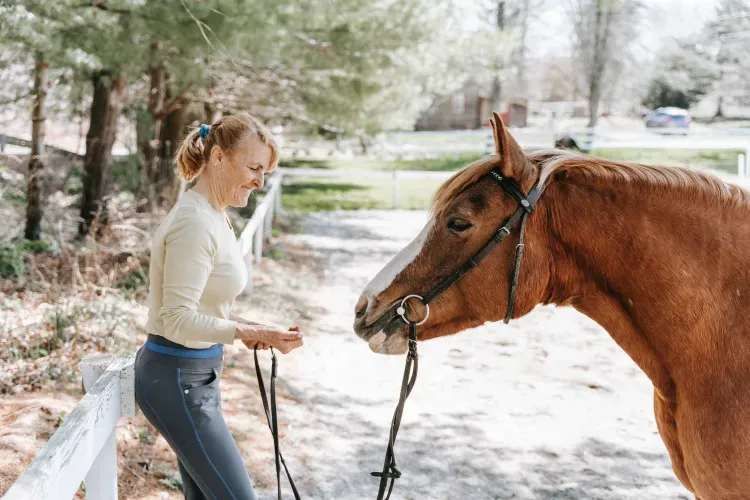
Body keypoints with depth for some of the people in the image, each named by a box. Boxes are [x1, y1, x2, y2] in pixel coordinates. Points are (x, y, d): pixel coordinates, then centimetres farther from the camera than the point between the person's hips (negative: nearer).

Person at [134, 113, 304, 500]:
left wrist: (243, 327, 4)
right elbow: (178, 320, -24)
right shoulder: (195, 222, -22)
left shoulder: (213, 216, 9)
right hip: (178, 380, -10)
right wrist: (251, 333, -28)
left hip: (193, 373, 10)